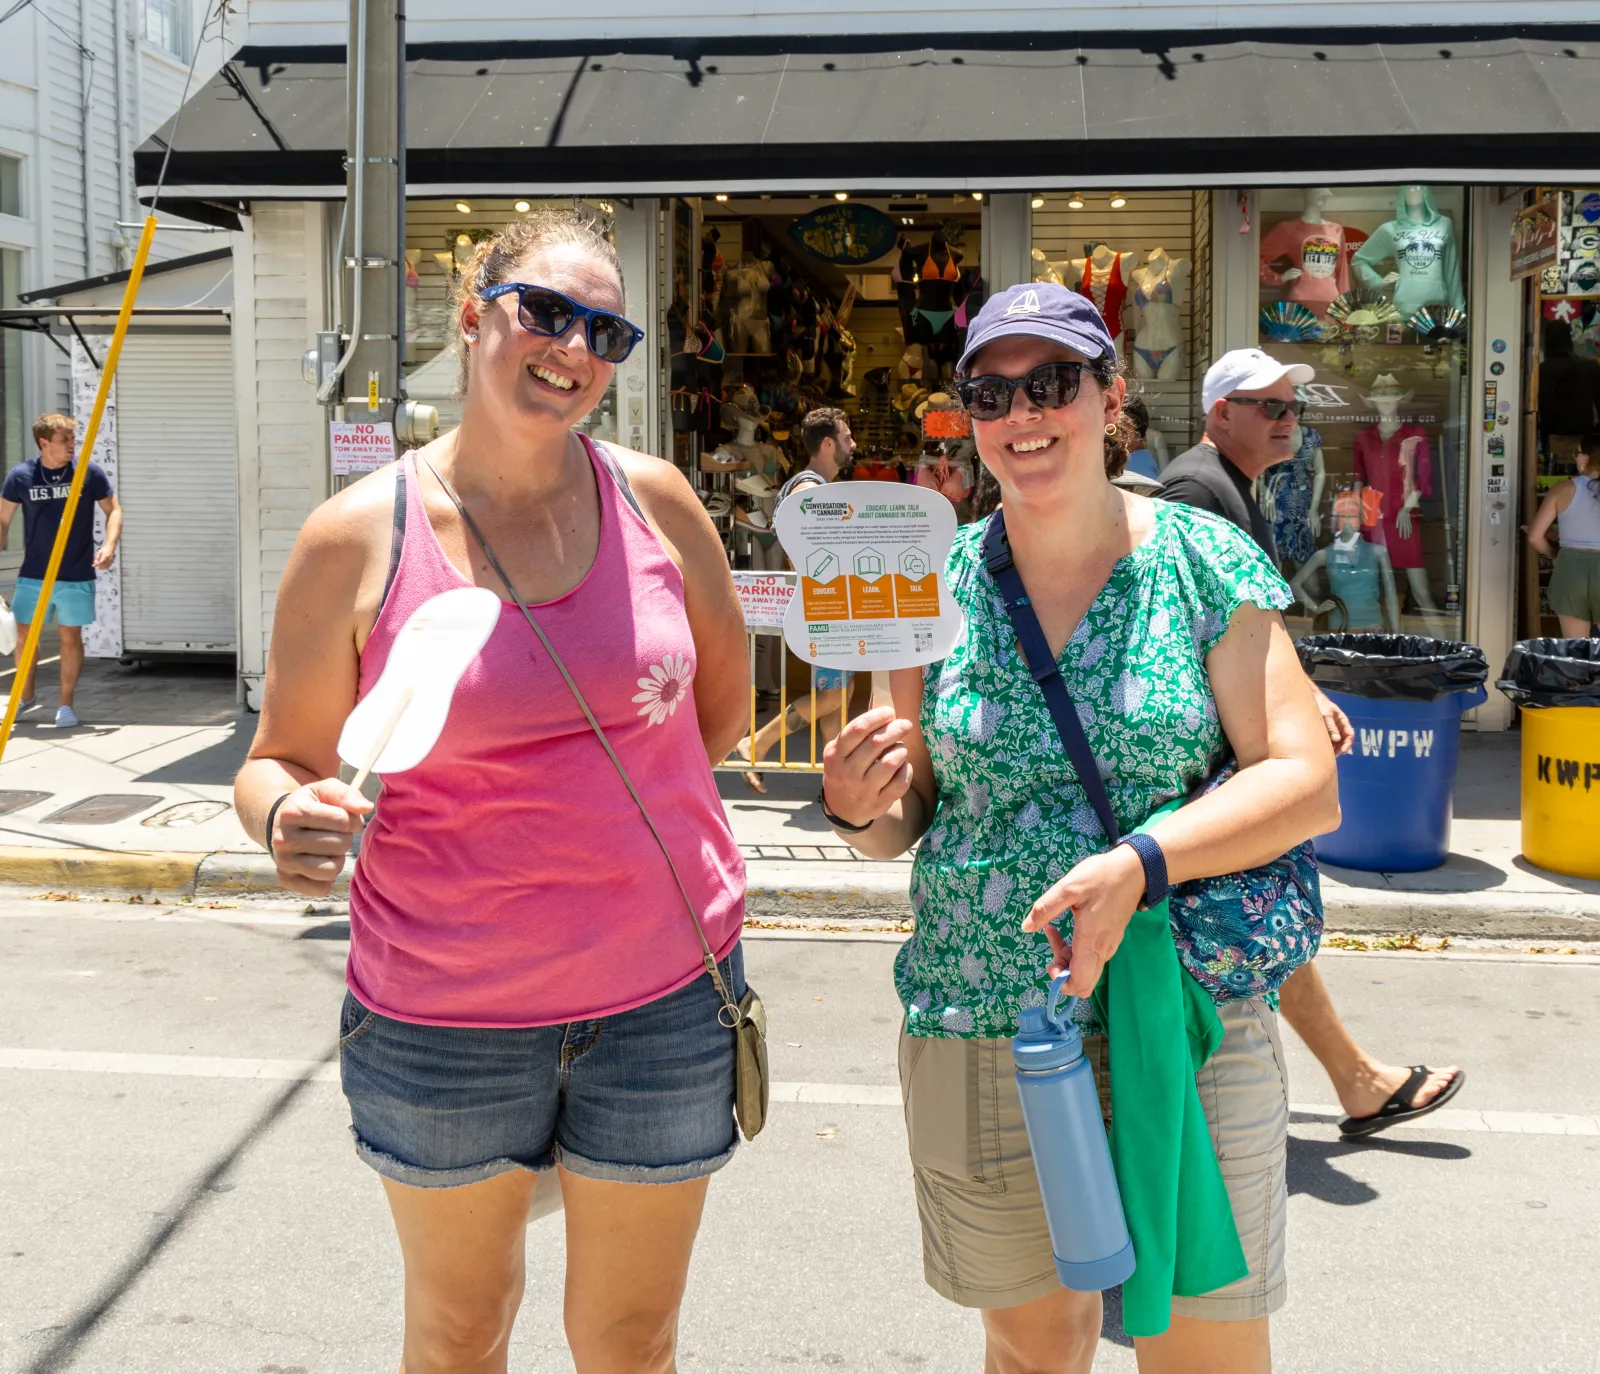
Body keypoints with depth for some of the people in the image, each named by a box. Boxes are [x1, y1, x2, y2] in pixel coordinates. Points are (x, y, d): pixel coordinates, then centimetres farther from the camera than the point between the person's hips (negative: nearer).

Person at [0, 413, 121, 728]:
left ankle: (65, 704, 15)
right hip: (33, 575, 1)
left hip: (77, 576, -1)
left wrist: (109, 545, -13)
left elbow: (113, 510, 2)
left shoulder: (90, 473, -5)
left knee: (71, 636, 3)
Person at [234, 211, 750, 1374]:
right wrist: (289, 821, -22)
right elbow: (281, 761, -1)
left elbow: (725, 695, 13)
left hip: (664, 997, 2)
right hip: (444, 1016, -1)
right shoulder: (358, 537, -8)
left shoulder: (655, 502, -1)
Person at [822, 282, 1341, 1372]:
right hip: (977, 1030, 2)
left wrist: (1141, 862, -23)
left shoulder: (1205, 562, -3)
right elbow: (905, 824, 9)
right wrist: (860, 810, -14)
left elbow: (1307, 782, -8)